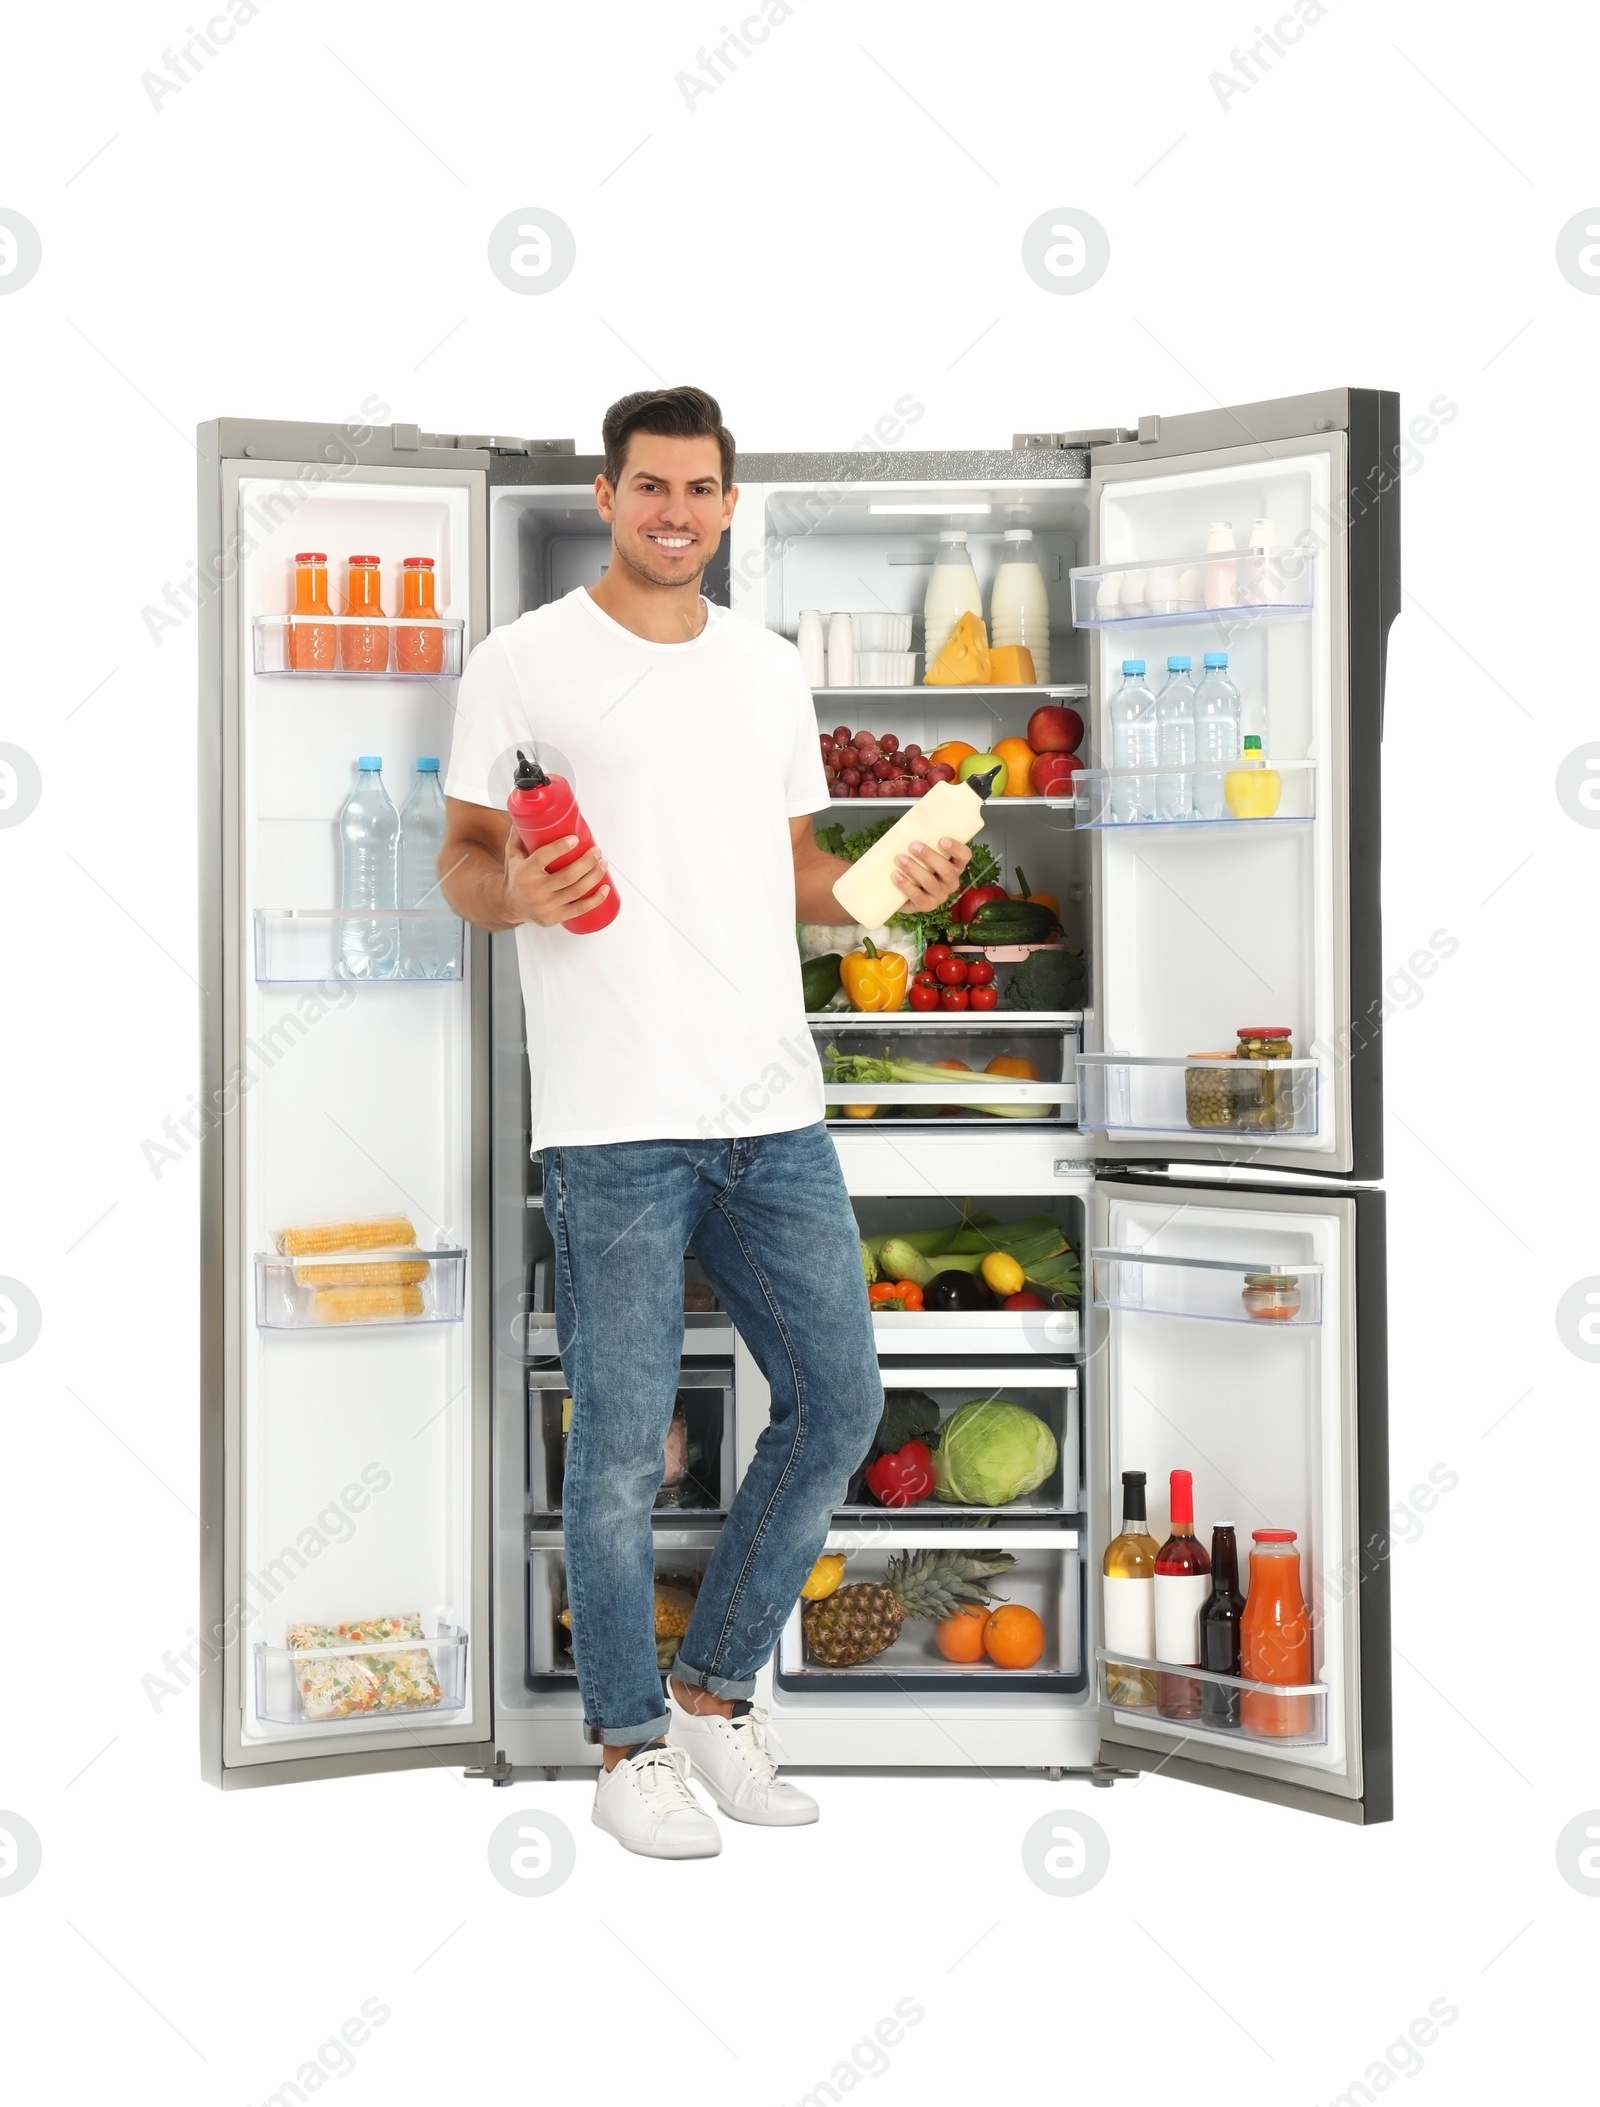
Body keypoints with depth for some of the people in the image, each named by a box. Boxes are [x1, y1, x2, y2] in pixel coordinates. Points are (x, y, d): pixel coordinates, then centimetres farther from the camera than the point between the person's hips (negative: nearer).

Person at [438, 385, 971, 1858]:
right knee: (623, 1447, 0)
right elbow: (462, 858, 2)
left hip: (775, 1111, 6)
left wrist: (892, 886, 4)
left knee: (837, 1403, 8)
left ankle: (715, 1686, 25)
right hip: (614, 1124, -5)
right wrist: (519, 893, -20)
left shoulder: (770, 669, 16)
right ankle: (628, 1742, 17)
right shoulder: (525, 662, 0)